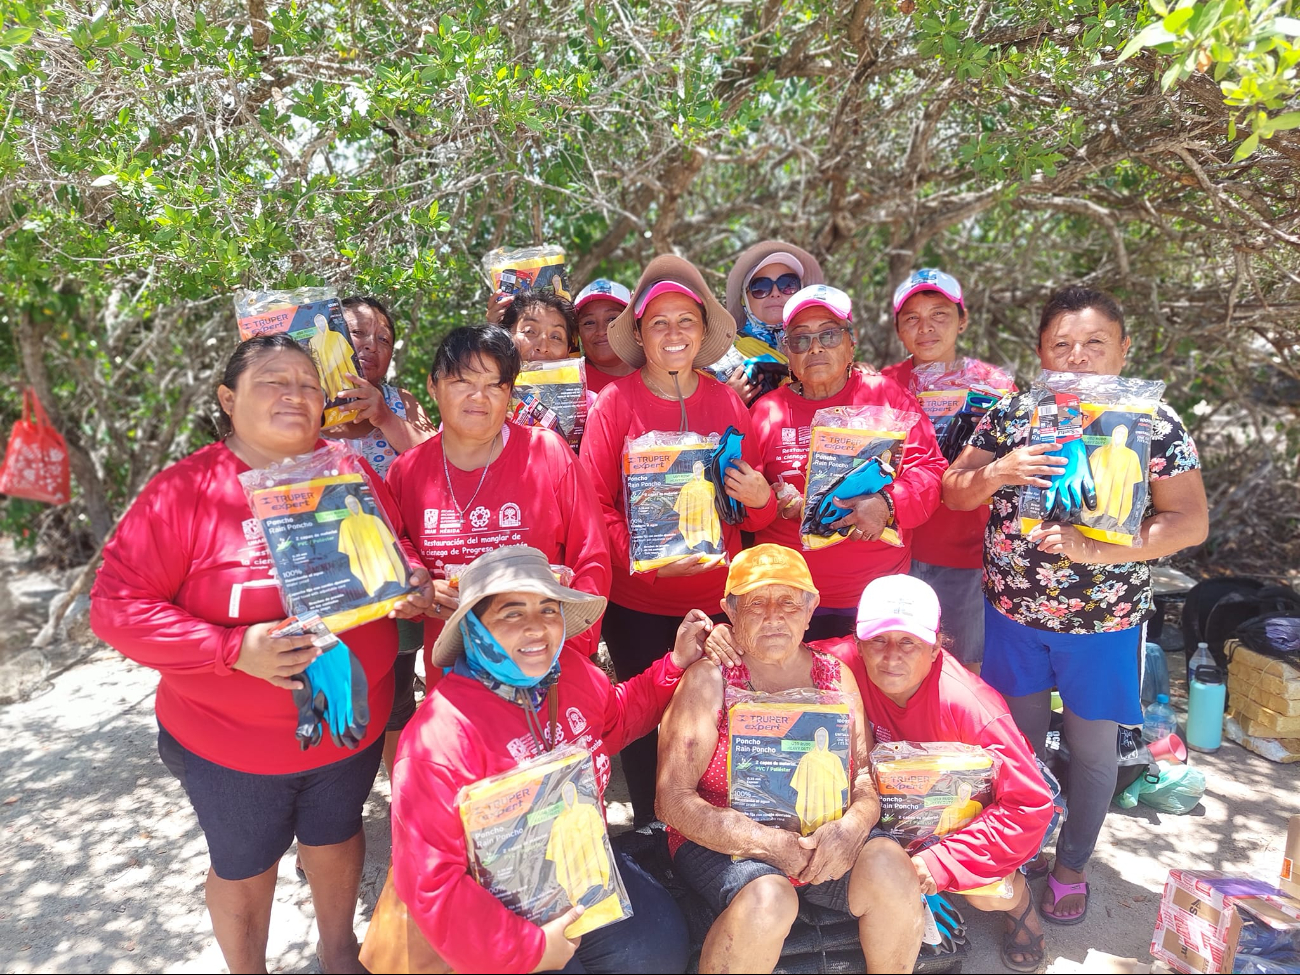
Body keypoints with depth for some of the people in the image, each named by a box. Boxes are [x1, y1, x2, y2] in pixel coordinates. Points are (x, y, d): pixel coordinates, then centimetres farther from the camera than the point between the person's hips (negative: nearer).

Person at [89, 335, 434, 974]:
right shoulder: (183, 490, -17)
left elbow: (397, 554, 8)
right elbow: (116, 604, -17)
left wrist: (413, 580, -16)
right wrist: (235, 650, -28)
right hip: (228, 740, -3)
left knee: (336, 839, 25)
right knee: (244, 869, 20)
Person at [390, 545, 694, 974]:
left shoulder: (570, 669, -7)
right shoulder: (440, 737, -28)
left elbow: (616, 720, 16)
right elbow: (430, 882, -26)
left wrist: (676, 664, 5)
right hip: (500, 913, -5)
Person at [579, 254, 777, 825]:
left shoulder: (726, 403, 6)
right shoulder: (616, 402, -4)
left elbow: (753, 518, 10)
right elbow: (594, 500, -7)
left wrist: (759, 498, -13)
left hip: (715, 596, 3)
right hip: (637, 601, -2)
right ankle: (650, 832, 30)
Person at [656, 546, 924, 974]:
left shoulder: (836, 677, 5)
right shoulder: (708, 679, -9)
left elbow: (867, 772, 4)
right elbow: (673, 800, -13)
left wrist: (853, 825, -19)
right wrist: (766, 842, -21)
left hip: (823, 839, 4)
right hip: (724, 843, -4)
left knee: (891, 867, -22)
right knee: (767, 899, -32)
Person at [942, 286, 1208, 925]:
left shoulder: (1155, 423, -6)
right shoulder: (1012, 413, -1)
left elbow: (1190, 522, -11)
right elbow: (954, 493, 1)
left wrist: (1094, 549, -26)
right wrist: (997, 471, -22)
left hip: (1103, 620, -1)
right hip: (1012, 611, 2)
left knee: (1091, 751, 14)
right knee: (1018, 741, 15)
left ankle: (1071, 868, 37)